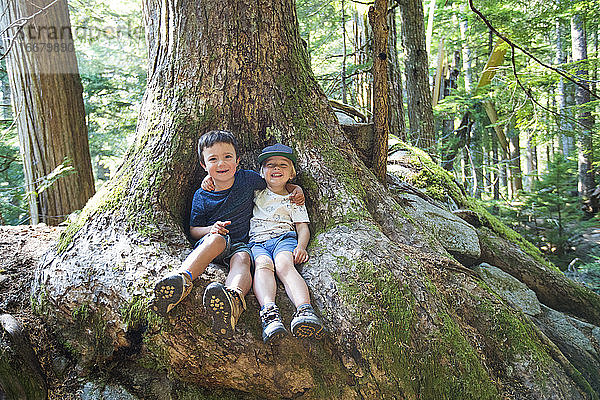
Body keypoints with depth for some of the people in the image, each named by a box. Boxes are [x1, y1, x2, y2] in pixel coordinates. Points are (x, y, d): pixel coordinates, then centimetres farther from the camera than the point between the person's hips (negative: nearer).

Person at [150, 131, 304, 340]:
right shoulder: (201, 195, 5)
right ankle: (182, 278, -58)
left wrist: (296, 188, 7)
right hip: (209, 243, 0)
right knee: (216, 238, -36)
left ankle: (233, 298, -70)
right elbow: (193, 230, 10)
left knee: (242, 258, -36)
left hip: (241, 245, 0)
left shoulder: (247, 178, 7)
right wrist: (211, 229, -11)